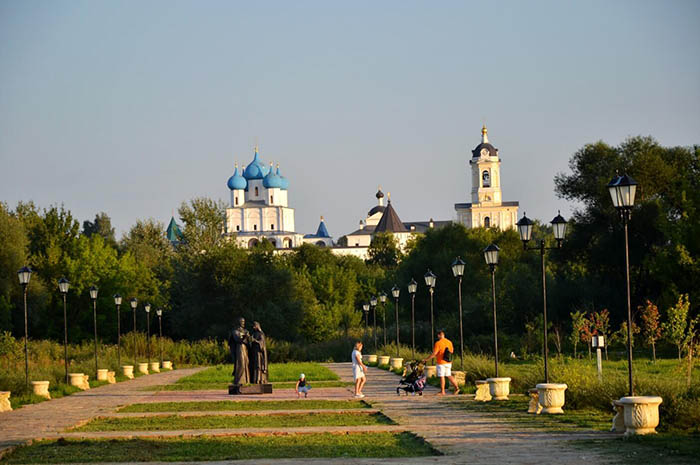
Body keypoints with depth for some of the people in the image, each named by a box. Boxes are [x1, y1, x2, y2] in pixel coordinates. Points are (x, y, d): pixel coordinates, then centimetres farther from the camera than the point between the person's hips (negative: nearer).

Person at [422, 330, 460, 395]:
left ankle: (442, 391, 4)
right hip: (448, 362, 7)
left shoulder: (438, 343, -15)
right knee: (449, 376, 16)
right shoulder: (449, 342, 6)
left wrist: (426, 359, -10)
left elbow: (434, 353, -18)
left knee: (441, 377, 0)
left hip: (441, 362, -7)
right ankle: (456, 387, 10)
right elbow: (452, 351, 16)